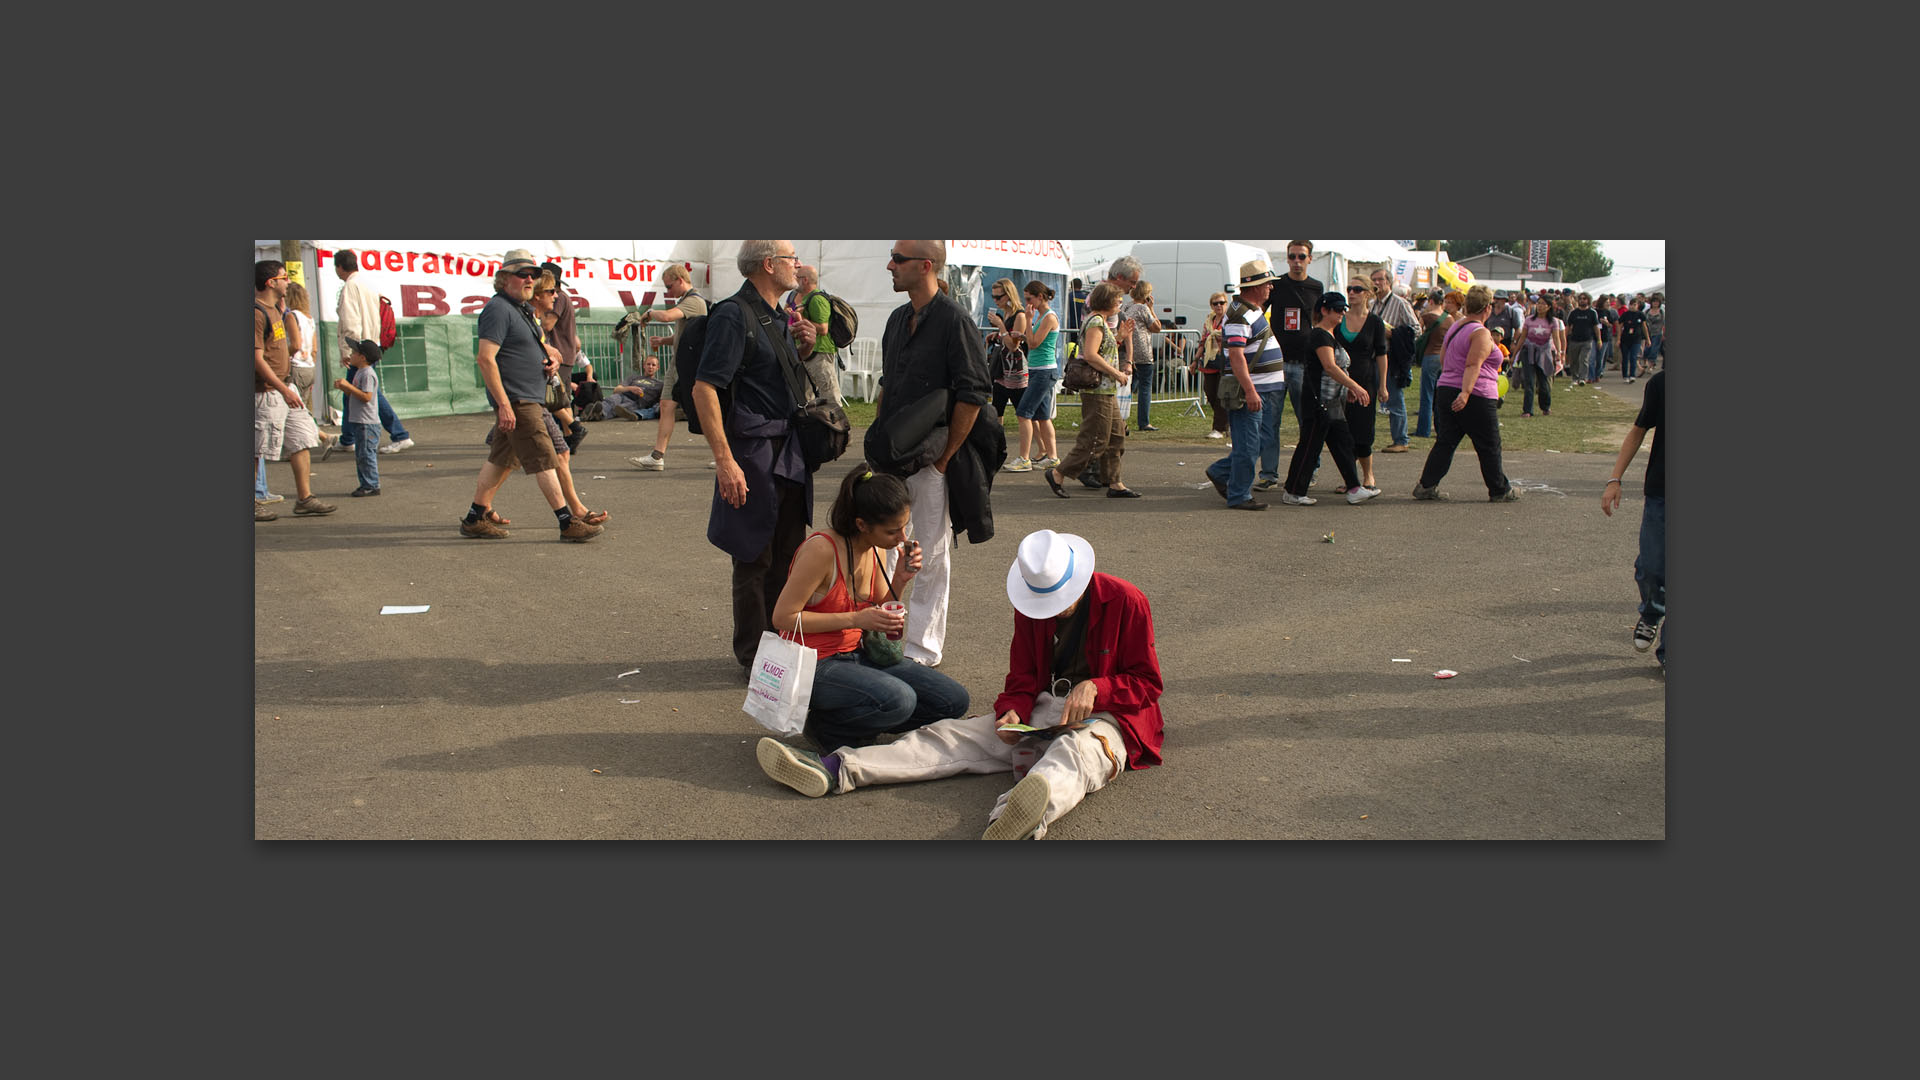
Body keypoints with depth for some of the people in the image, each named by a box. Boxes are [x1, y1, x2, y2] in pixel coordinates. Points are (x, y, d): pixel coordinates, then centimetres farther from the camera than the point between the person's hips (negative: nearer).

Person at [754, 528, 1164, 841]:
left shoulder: (1126, 602, -7)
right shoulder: (1030, 609, 8)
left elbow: (1147, 682, -4)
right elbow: (1022, 678, 12)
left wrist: (1094, 688, -21)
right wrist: (1012, 712, -11)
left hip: (1104, 716, -6)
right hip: (1044, 712, 6)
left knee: (1075, 752, -42)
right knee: (953, 735, -12)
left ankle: (1017, 820, -77)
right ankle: (834, 771, -25)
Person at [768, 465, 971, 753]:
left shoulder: (876, 551, 3)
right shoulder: (822, 549, -21)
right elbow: (783, 617, -19)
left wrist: (900, 580, -6)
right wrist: (856, 619, -22)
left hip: (856, 656, 8)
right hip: (815, 665, -8)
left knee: (955, 700, -2)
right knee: (899, 699, -33)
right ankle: (825, 726, -6)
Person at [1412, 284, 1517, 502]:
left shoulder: (1455, 327, 13)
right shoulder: (1481, 333, -13)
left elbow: (1443, 361, 21)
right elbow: (1473, 365, -25)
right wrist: (1466, 392, -33)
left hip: (1446, 392, 8)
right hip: (1477, 398, -8)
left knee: (1445, 442, 8)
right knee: (1489, 446, 4)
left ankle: (1426, 485, 0)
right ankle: (1499, 491, 15)